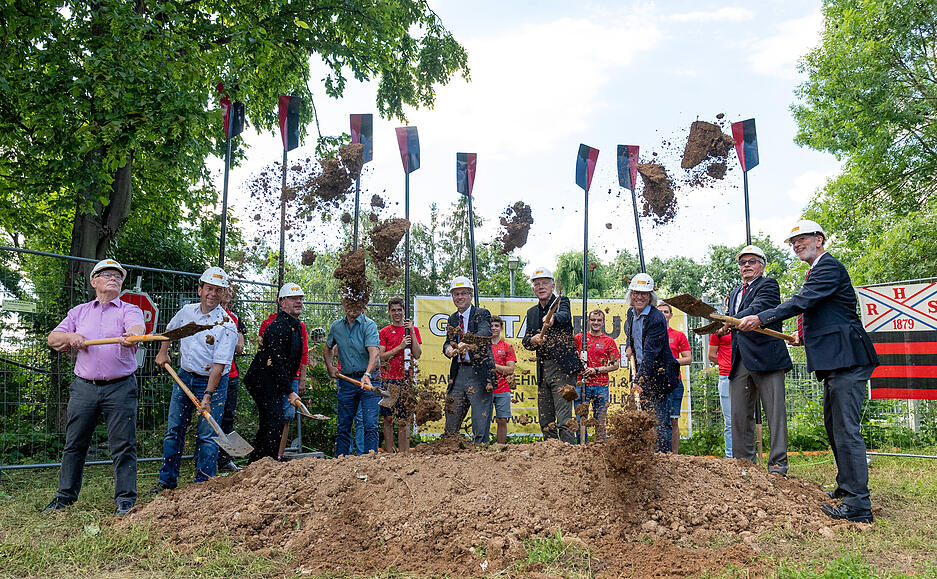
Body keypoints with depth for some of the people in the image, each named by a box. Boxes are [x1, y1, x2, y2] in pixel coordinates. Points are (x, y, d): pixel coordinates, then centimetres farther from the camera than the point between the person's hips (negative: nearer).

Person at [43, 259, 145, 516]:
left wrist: (132, 336, -42)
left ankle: (126, 500, 3)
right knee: (74, 444, 10)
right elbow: (52, 340, 17)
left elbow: (137, 328, -18)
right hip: (83, 387, 4)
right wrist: (70, 336, -5)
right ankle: (65, 496, 25)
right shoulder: (79, 312, 17)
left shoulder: (129, 310, 5)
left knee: (123, 446, -3)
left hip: (120, 388, -3)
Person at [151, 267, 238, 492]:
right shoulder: (186, 312, 0)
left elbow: (218, 365, -22)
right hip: (184, 376, 5)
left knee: (207, 436, -3)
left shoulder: (227, 326, -17)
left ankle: (203, 484, 7)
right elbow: (170, 329, 25)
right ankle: (167, 480, 23)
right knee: (174, 431, 11)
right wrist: (163, 352, 18)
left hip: (212, 382, -5)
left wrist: (207, 396, -27)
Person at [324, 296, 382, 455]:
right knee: (343, 425, 10)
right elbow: (327, 348, 28)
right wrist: (329, 366, 12)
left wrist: (367, 374, -39)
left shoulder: (369, 325, -9)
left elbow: (374, 352, -24)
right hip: (346, 381, 5)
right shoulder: (336, 326, 8)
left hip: (369, 379, -4)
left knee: (370, 424, -8)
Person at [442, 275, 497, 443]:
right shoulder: (453, 318, 16)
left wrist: (466, 344, -40)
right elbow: (448, 341, 10)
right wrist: (448, 348, -15)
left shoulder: (482, 314, -2)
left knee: (480, 422, -3)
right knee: (451, 423, 10)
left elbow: (485, 333, -22)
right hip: (458, 374, 6)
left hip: (479, 374, -6)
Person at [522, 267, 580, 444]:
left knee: (564, 419, -12)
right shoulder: (532, 312, 16)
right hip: (543, 370, 6)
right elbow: (525, 341, 9)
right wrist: (533, 340, -15)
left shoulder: (562, 302, 0)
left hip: (562, 368, -6)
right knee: (545, 420, 10)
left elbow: (564, 315, -24)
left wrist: (552, 319, -47)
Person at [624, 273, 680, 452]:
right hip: (642, 372, 8)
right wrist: (629, 346, 9)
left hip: (658, 374, -8)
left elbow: (650, 353, -25)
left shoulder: (656, 319, -19)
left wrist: (639, 380, -31)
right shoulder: (631, 313, 6)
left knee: (661, 422, -7)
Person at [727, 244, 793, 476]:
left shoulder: (768, 285, 2)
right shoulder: (735, 293, 24)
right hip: (740, 361, 7)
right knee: (739, 415, 6)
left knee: (775, 412, -4)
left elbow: (758, 309, -17)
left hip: (766, 358, -7)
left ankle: (777, 464, 0)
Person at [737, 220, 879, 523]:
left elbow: (801, 302, -23)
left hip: (846, 360, -11)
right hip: (835, 362, 11)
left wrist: (760, 318, -26)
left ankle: (858, 506, -6)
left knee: (846, 430, -11)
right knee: (833, 425, 20)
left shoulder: (830, 267, -11)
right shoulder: (817, 270, 22)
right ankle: (846, 486, 34)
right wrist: (804, 334, 19)